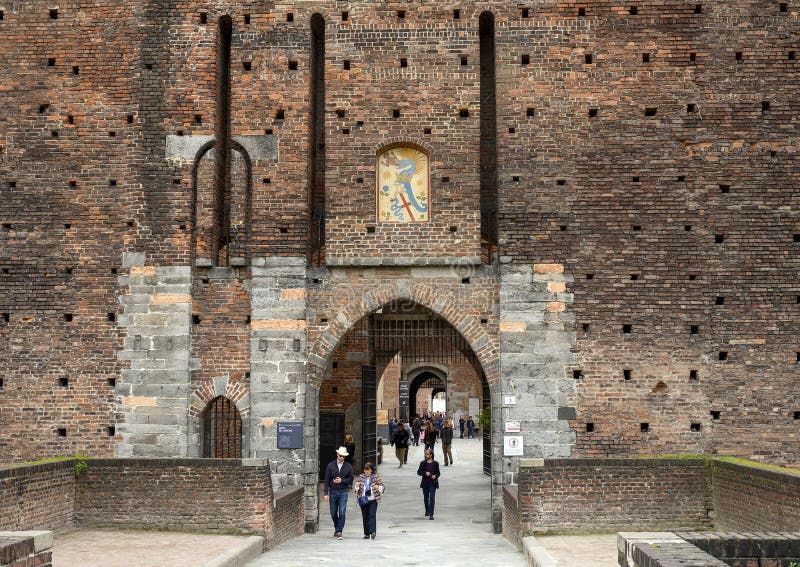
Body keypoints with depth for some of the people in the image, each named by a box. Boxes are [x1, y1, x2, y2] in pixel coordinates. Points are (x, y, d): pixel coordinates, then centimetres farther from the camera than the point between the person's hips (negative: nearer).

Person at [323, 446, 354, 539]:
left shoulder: (348, 466, 3)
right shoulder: (331, 465, 2)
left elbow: (350, 479, 7)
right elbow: (327, 480, 1)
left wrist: (342, 481, -11)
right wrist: (326, 493, -4)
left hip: (343, 493, -1)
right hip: (333, 492, 1)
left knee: (342, 513, -8)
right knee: (333, 513, 8)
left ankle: (339, 531, -2)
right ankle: (337, 528, 31)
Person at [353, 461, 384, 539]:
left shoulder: (376, 477, -1)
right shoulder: (361, 477, 6)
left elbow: (383, 487, -3)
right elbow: (355, 488, 8)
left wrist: (378, 487, -26)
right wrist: (356, 485, -16)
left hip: (373, 500, -3)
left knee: (372, 515, -16)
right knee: (365, 517, 6)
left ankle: (373, 532, -23)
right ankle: (367, 534, 14)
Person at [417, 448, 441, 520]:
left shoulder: (435, 463, -1)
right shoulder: (423, 463, 1)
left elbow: (438, 473, 6)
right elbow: (418, 472, 0)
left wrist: (435, 476, -16)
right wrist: (425, 473, -16)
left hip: (433, 483, -2)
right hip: (425, 483, 2)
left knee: (432, 498, -11)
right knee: (426, 498, 15)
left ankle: (431, 514, -12)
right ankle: (427, 510, 41)